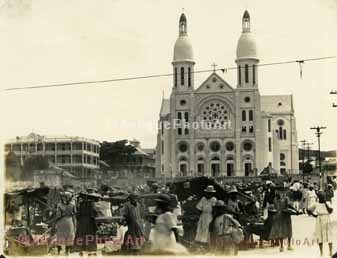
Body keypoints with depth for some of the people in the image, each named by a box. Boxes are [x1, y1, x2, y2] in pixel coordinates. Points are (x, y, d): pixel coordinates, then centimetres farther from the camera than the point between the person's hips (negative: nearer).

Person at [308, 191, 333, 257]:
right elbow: (308, 209, 13)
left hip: (327, 220, -1)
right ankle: (321, 252, 10)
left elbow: (330, 211, -10)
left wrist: (325, 203, -11)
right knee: (320, 236, 2)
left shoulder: (328, 203, 4)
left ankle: (331, 252, -2)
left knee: (329, 236, -5)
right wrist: (314, 215, 1)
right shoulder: (315, 204, 5)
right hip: (319, 220, 1)